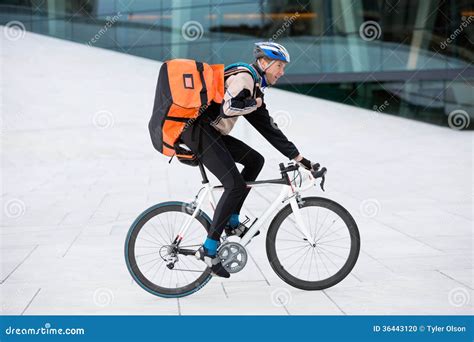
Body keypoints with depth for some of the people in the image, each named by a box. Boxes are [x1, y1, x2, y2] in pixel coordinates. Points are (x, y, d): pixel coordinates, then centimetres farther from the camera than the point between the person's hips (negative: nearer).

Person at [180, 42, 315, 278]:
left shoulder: (255, 89, 20)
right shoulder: (244, 77, -10)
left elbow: (269, 129, 20)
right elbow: (228, 108, -27)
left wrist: (297, 157, 17)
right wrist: (254, 104, -8)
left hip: (212, 133, 10)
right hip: (198, 129, -10)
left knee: (255, 160, 10)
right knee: (235, 185, -15)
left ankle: (232, 221, 12)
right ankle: (209, 249, -11)